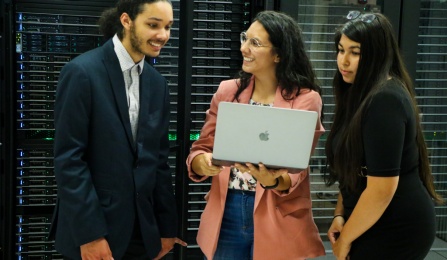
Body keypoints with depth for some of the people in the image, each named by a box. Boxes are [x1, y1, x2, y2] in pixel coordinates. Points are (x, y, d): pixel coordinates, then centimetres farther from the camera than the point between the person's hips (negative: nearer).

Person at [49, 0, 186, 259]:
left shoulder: (157, 83, 7)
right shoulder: (82, 72, -12)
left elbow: (158, 158, 9)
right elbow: (68, 158, -14)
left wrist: (167, 226, 8)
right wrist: (89, 233, -17)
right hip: (91, 228, -6)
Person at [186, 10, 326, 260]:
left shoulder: (306, 99, -8)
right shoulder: (227, 91, 3)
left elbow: (295, 171, -10)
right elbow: (200, 149, 5)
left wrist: (271, 180, -30)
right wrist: (203, 162, -17)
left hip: (276, 222, -3)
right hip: (225, 214, 3)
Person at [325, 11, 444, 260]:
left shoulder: (385, 100, -22)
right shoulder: (363, 94, 9)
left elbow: (381, 189, -26)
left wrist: (345, 239, -14)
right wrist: (340, 214, 5)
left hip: (396, 231, -9)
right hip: (380, 226, 9)